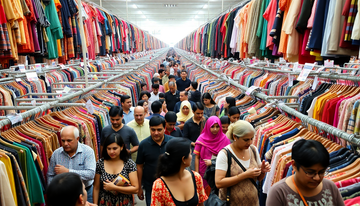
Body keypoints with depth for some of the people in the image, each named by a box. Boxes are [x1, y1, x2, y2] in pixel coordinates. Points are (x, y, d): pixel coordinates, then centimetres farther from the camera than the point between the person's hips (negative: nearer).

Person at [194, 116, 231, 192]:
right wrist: (197, 173, -3)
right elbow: (197, 157, 0)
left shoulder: (224, 139, -1)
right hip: (204, 171, 0)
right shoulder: (202, 139, -3)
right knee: (205, 193, 3)